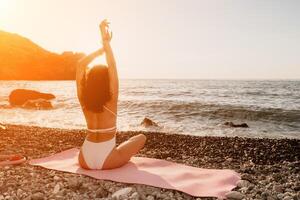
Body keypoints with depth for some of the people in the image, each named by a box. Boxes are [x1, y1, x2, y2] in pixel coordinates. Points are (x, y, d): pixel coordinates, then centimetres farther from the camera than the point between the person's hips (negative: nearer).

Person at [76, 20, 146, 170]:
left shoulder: (84, 100, -3)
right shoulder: (111, 100, -12)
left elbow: (81, 64, 1)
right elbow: (112, 67, -14)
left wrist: (102, 48, 1)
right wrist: (106, 42, -13)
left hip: (85, 160, 4)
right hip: (106, 161, -3)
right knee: (141, 137, 19)